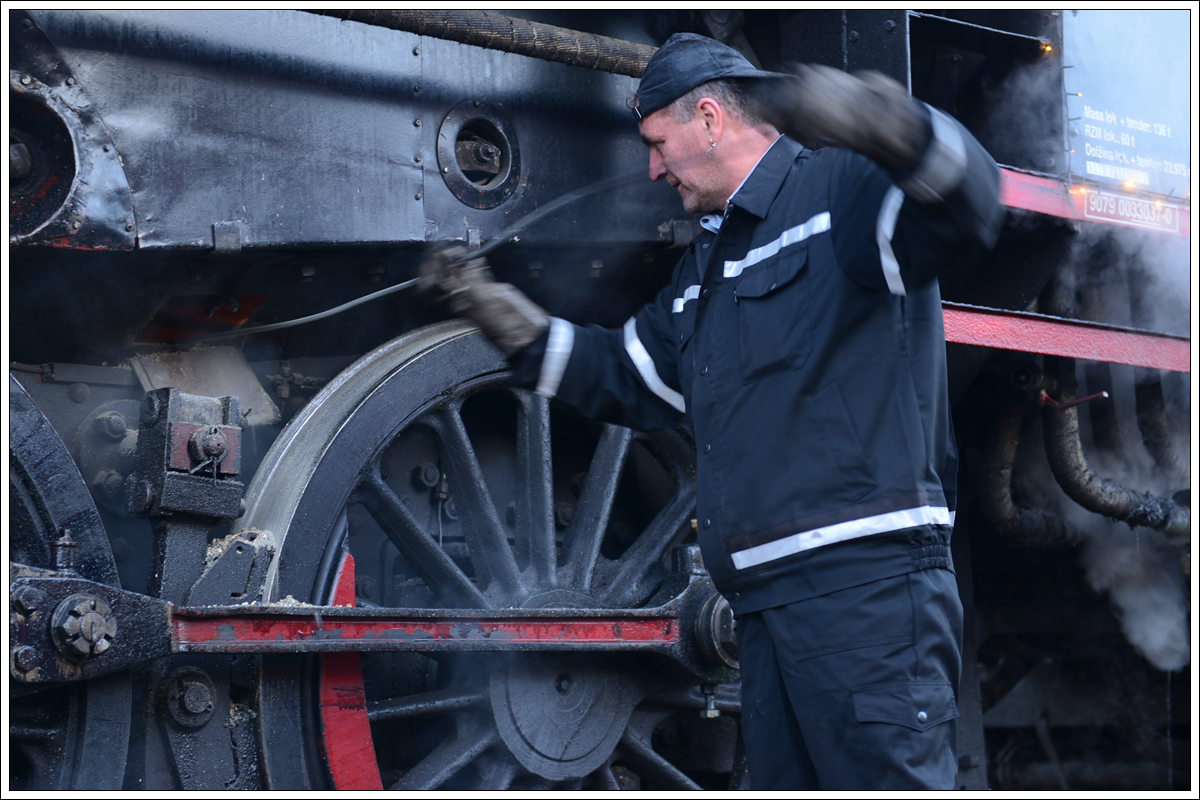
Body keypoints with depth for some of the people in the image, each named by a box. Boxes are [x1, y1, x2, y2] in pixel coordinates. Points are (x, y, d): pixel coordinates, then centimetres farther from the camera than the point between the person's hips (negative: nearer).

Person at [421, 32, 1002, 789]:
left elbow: (966, 209, -22)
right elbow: (631, 379, 34)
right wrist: (503, 313, 30)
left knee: (892, 779, -12)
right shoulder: (707, 263, 26)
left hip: (866, 585, -9)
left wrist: (882, 123, -42)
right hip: (768, 599, 9)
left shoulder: (840, 192, -3)